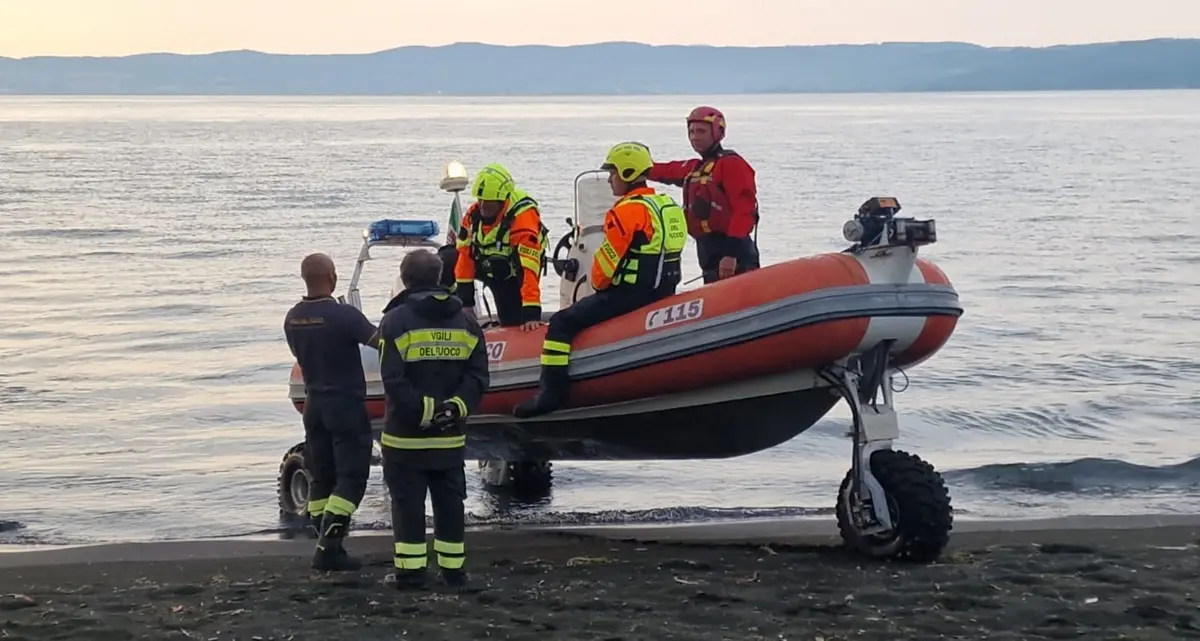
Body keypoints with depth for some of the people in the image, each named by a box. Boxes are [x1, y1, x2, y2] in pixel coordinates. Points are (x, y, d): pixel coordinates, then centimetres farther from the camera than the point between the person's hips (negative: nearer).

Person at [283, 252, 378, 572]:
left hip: (314, 404, 7)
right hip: (347, 405, -7)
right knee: (352, 477, -3)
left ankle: (328, 546, 12)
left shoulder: (292, 318, 2)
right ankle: (328, 547, -13)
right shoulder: (343, 316, -20)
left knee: (321, 478, 11)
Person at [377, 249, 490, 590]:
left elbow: (393, 380, -17)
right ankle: (453, 568, 15)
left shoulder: (396, 321, -8)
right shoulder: (465, 322, 6)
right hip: (450, 436, 4)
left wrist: (423, 411, -15)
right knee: (449, 502, 11)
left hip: (405, 435, -4)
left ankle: (410, 570, 3)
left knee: (408, 503, 3)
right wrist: (455, 407, -10)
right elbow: (477, 377, -2)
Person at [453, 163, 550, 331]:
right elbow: (465, 253, -10)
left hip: (512, 274, -5)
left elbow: (529, 267, -40)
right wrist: (465, 300, -13)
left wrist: (531, 313, -45)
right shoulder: (474, 213, -18)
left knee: (513, 325, -16)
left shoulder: (523, 217, -36)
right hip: (485, 263, 5)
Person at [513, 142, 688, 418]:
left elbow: (606, 260, -15)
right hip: (662, 293, 10)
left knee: (562, 323, -6)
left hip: (629, 295, -10)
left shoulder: (628, 210, -15)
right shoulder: (667, 205, 13)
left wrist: (598, 285, 6)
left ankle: (551, 392, -12)